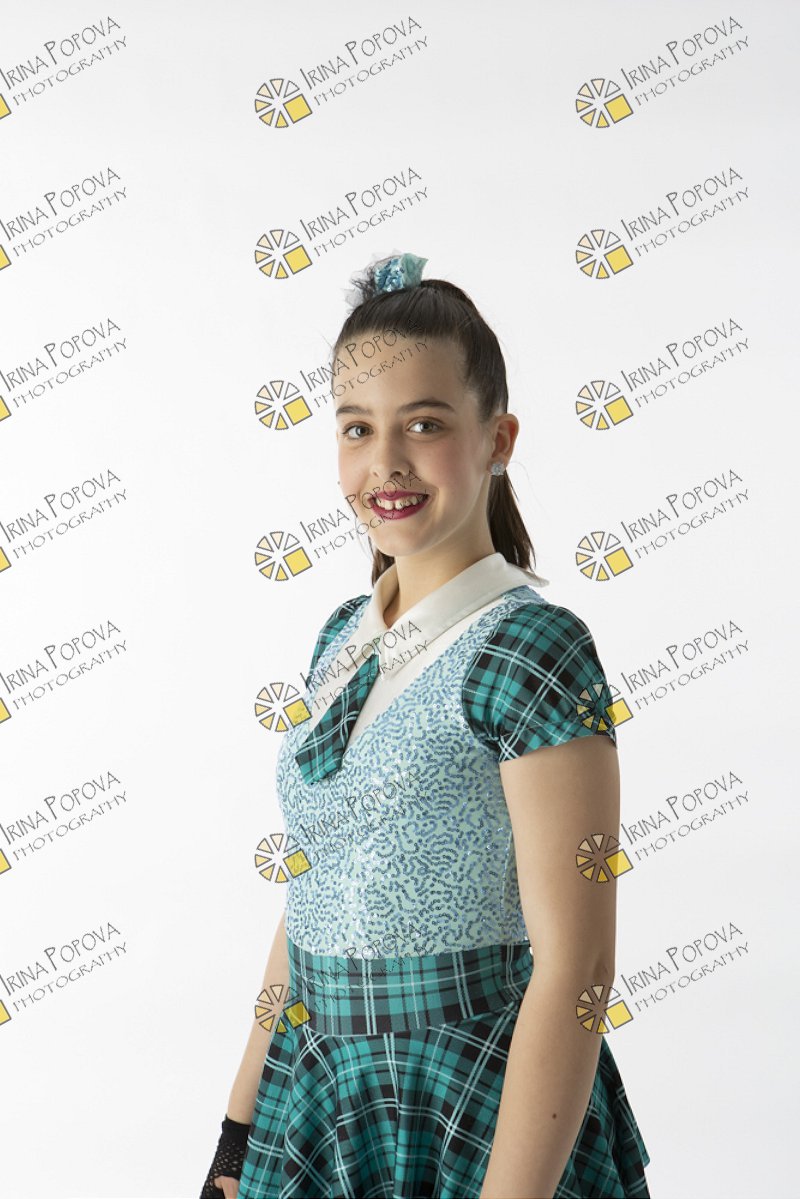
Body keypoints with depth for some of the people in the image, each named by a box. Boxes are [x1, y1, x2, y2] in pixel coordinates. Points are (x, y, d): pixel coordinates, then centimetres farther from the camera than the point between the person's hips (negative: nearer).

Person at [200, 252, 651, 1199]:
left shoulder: (530, 646, -16)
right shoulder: (345, 637, 5)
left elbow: (574, 969, -19)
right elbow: (309, 904, 10)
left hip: (470, 1116, -6)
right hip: (317, 1098, 7)